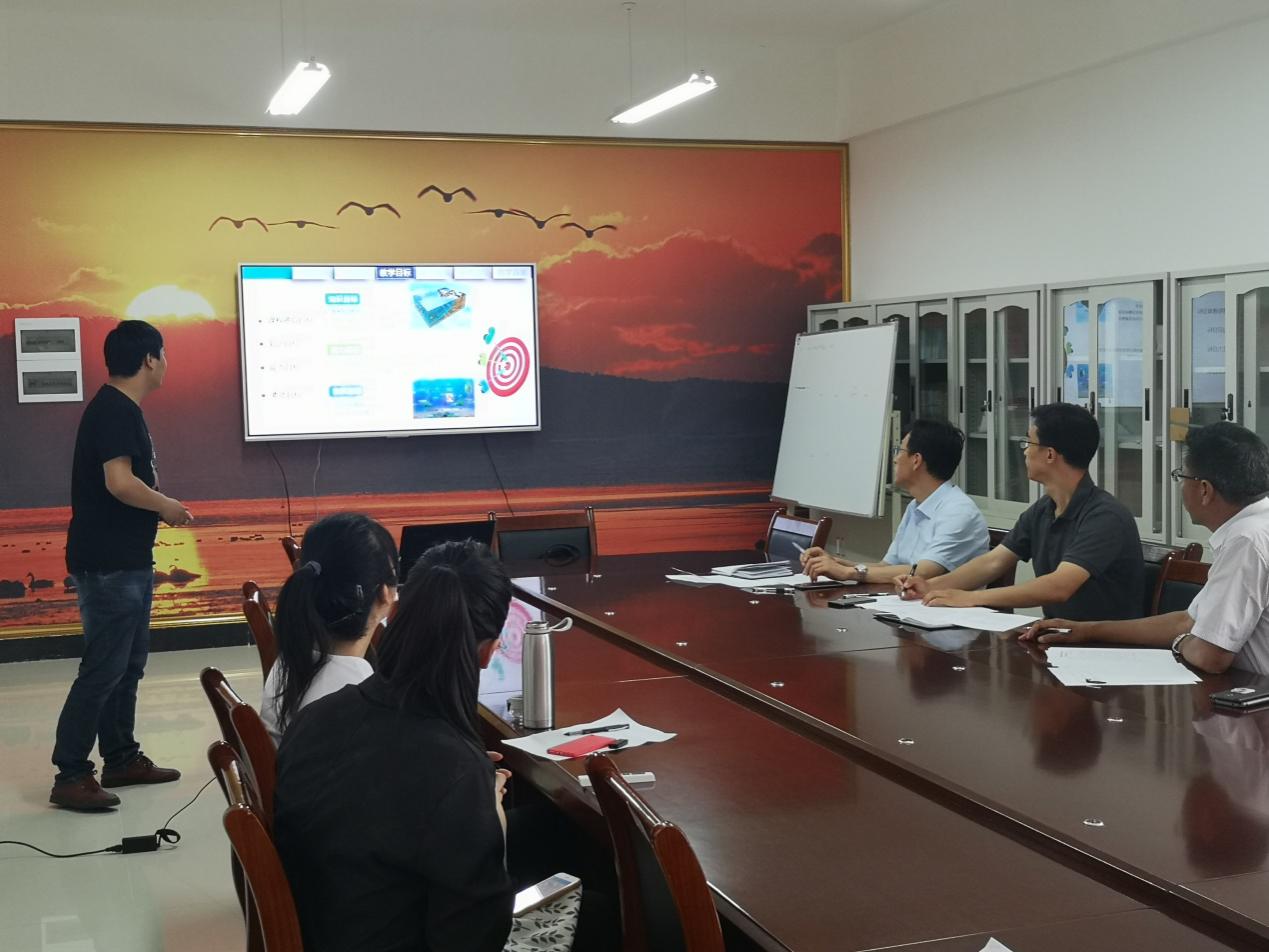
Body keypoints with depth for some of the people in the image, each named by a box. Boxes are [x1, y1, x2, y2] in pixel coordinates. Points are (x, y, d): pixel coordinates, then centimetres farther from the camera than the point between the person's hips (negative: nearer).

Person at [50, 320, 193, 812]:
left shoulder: (121, 409, 14)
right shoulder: (114, 410, -17)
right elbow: (119, 481, -27)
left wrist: (159, 504, 8)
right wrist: (167, 506, -13)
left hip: (127, 561, 10)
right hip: (108, 564, -10)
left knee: (128, 665, 16)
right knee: (103, 669, -7)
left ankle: (121, 759, 26)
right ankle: (70, 775, -1)